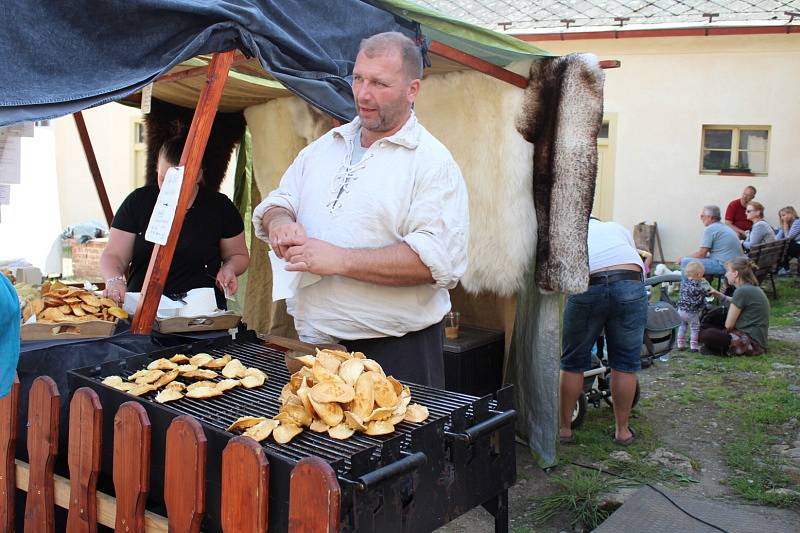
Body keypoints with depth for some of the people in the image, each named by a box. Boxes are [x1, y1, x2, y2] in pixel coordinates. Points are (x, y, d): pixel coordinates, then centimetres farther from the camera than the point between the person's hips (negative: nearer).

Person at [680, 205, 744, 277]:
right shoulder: (725, 227, 19)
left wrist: (684, 258, 4)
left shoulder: (710, 229, -9)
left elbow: (701, 254, -10)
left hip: (723, 265, -10)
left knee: (686, 262, -11)